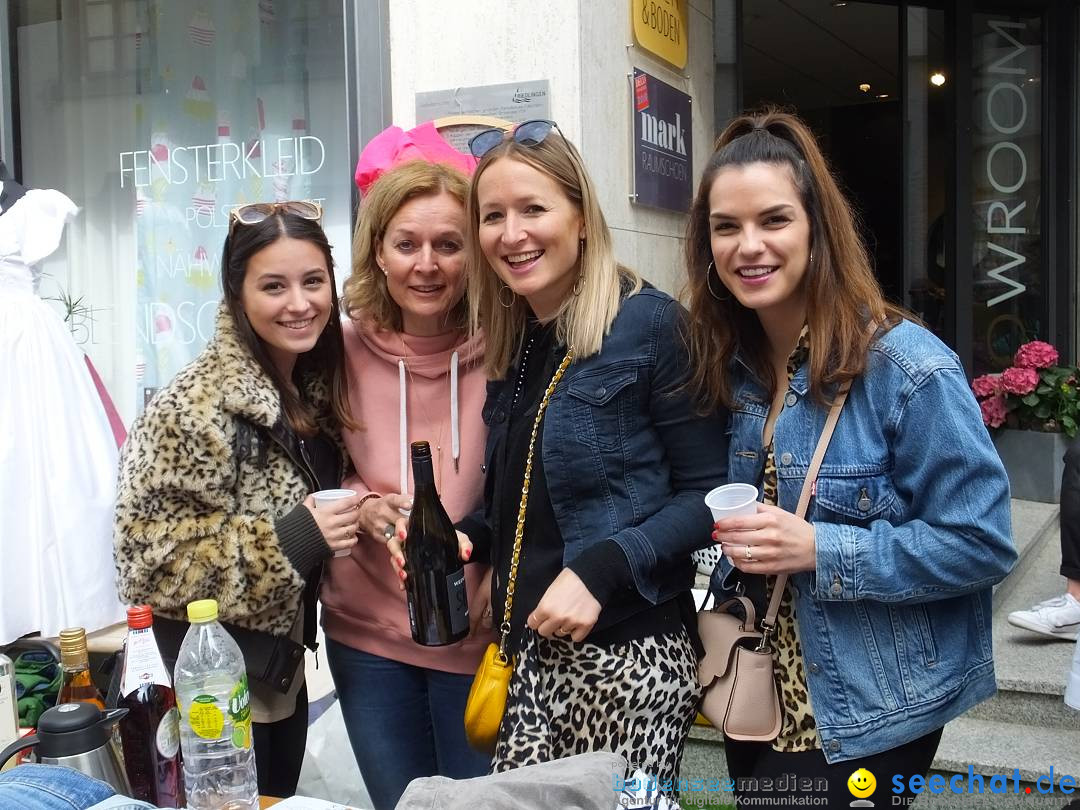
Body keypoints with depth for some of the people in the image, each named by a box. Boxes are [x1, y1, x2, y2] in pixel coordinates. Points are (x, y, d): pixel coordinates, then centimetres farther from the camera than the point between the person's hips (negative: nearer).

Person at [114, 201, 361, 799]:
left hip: (286, 661, 7)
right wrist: (288, 542, -29)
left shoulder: (319, 386, 0)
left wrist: (357, 515, -5)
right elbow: (147, 555, -25)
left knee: (281, 799, 22)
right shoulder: (196, 408, -23)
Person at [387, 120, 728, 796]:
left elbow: (707, 493, -11)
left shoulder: (649, 323, -10)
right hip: (530, 651, 6)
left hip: (629, 655, -6)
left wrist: (601, 569, -19)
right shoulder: (510, 346, 10)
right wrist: (457, 537, 0)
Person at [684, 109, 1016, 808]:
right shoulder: (732, 366, 1)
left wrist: (819, 549, -25)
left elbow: (982, 542, -18)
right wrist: (733, 538, -5)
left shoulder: (908, 369, -19)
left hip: (869, 714, -6)